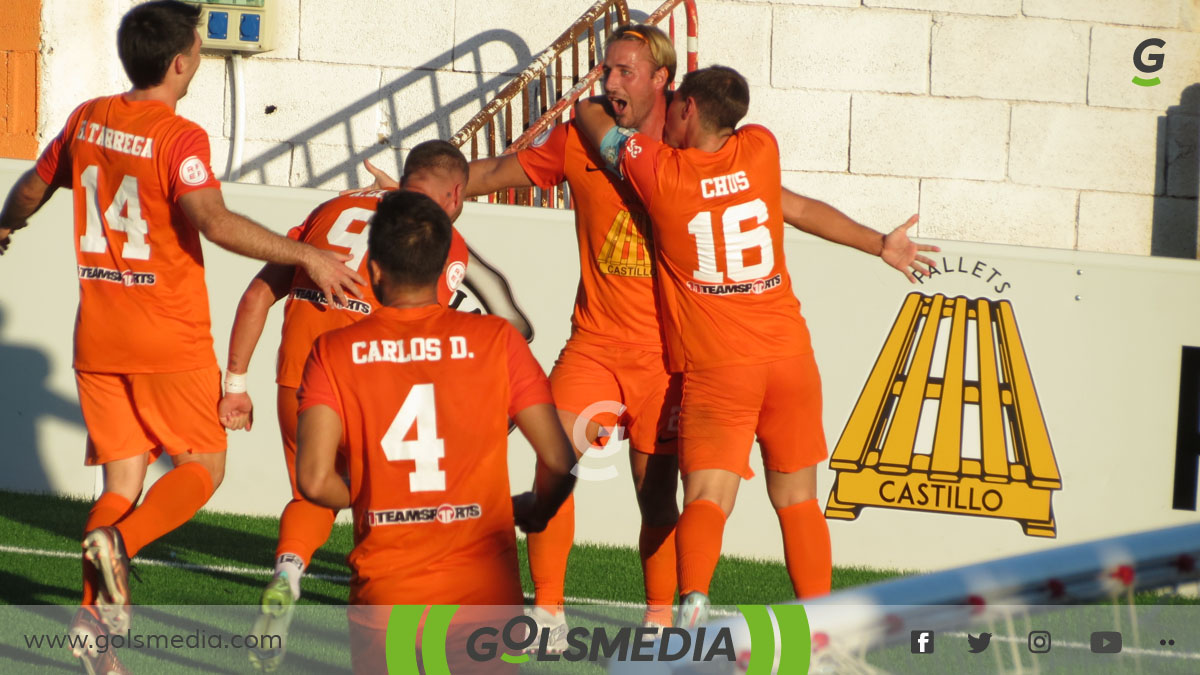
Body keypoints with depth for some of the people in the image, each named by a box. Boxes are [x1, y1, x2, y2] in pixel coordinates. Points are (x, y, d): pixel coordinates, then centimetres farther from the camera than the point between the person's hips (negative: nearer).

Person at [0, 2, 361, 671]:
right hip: (170, 339, -6)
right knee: (204, 465, 8)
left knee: (124, 478, 11)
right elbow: (214, 222, -29)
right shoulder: (178, 138, -15)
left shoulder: (87, 120, 5)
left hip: (98, 336, 6)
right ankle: (119, 542, -17)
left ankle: (94, 618, -2)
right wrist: (309, 256, -27)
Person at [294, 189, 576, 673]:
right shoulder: (496, 339, 0)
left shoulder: (333, 353, 0)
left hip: (384, 596, 0)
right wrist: (535, 511, 21)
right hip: (485, 591, 0)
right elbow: (559, 462, -2)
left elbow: (315, 481, -9)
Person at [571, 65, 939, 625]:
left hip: (715, 369, -3)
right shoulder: (760, 149, 2)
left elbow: (588, 113, 10)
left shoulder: (658, 170, -6)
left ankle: (693, 599, -36)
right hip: (789, 354, 3)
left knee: (706, 497, -11)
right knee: (797, 499, 13)